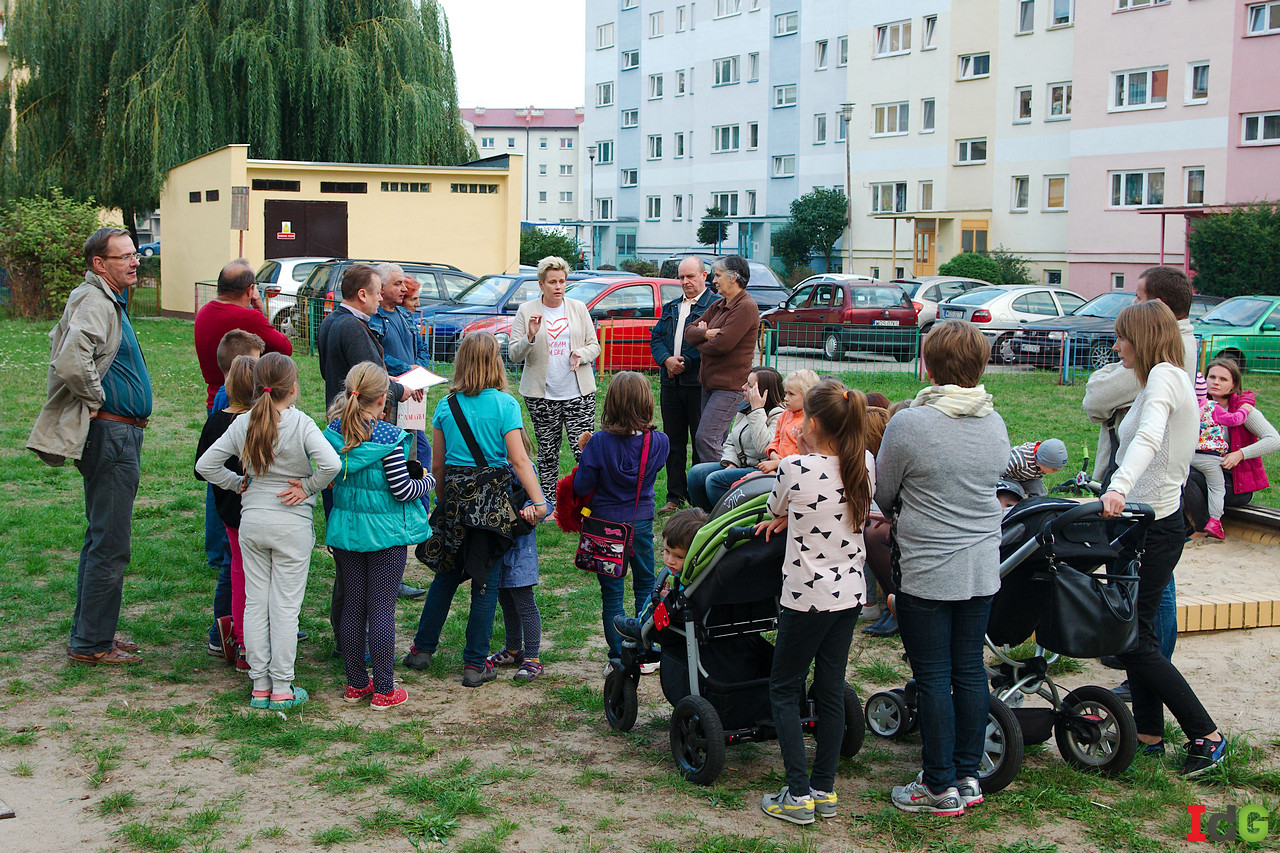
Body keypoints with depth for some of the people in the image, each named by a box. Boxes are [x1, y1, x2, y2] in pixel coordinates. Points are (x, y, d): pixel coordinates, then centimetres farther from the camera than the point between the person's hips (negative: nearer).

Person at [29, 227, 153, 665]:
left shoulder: (108, 300, 16)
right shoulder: (94, 302, -17)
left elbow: (64, 348, 30)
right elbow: (71, 363, -33)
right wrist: (96, 399, -18)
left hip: (121, 435, 11)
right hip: (110, 435, -11)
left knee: (102, 540, 17)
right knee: (109, 545, -6)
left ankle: (92, 633, 26)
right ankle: (92, 644, 1)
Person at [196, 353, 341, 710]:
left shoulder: (242, 425, 0)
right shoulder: (301, 424, -12)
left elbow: (205, 465, 3)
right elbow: (330, 463, -25)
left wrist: (239, 484, 12)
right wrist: (307, 487, -9)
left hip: (252, 520, 4)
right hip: (292, 524, -3)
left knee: (255, 603, 11)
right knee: (285, 606, 3)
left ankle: (259, 685, 15)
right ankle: (281, 688, 7)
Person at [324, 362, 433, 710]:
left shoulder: (334, 431, -2)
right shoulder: (388, 437, -18)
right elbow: (403, 491, -16)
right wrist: (428, 480, 4)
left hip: (346, 529, 5)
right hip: (385, 531, -5)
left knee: (353, 606, 13)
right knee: (382, 609, 1)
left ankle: (355, 684, 22)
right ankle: (384, 690, 7)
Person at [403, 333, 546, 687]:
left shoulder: (446, 406, 2)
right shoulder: (504, 404, -8)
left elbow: (437, 463, 8)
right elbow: (519, 460, -16)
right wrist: (538, 501, -17)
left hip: (453, 497, 4)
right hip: (491, 499, -3)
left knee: (446, 575, 18)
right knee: (485, 581, 5)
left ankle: (422, 648, 25)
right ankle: (475, 664, 9)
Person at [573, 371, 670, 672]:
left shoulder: (600, 443, -19)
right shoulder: (658, 442, -11)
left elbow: (582, 486, -15)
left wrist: (585, 452, 1)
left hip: (606, 525, -2)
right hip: (642, 524, 2)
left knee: (611, 593, 9)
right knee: (645, 588, 18)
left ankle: (618, 658, 13)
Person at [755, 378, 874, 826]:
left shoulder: (795, 468, -18)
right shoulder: (866, 466, -2)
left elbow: (775, 510, 3)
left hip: (807, 596, -5)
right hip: (850, 592, 6)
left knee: (784, 690, 8)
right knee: (831, 690, 14)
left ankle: (798, 795, 4)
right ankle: (825, 790, 20)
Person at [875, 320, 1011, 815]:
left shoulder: (908, 425, -14)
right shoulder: (996, 425, 2)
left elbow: (883, 495, -1)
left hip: (928, 571, -5)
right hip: (983, 569, 5)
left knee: (933, 677, 3)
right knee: (969, 670, 13)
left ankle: (942, 787, 11)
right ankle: (968, 775, 21)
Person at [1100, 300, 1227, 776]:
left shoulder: (1164, 376, -16)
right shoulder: (1170, 378, 16)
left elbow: (1149, 438, -35)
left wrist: (1119, 487, -49)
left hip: (1153, 526, -10)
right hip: (1151, 520, 10)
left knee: (1133, 638, -7)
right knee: (1133, 631, 13)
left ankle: (1206, 736, -2)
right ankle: (1148, 732, 20)